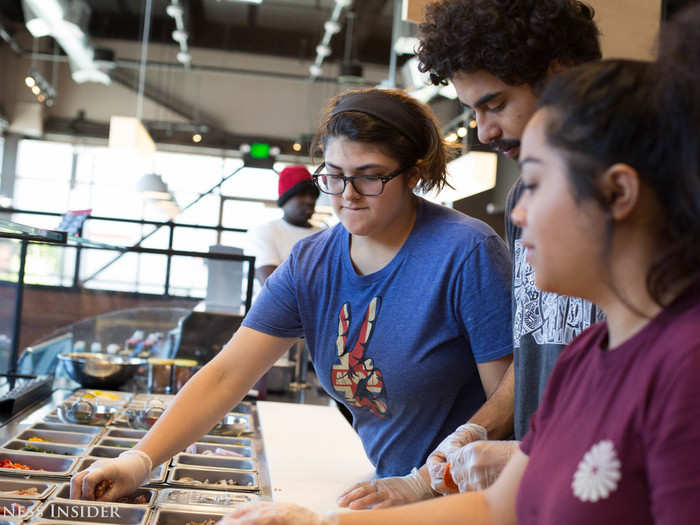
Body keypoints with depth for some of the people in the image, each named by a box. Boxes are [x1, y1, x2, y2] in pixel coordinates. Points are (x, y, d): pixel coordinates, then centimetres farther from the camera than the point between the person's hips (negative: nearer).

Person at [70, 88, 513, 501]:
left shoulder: (465, 253, -16)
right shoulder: (311, 263, 0)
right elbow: (226, 375, -5)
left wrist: (423, 485, -20)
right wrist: (140, 460, -15)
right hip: (388, 486, 3)